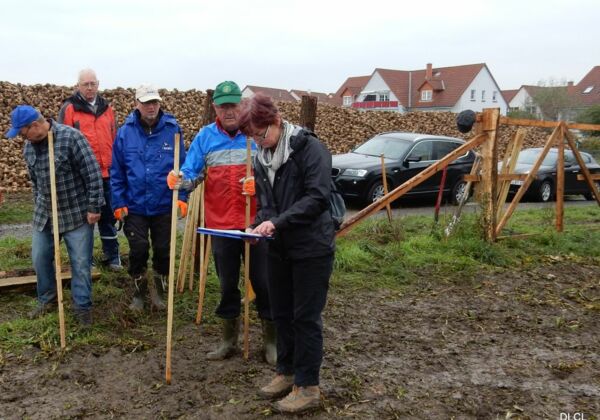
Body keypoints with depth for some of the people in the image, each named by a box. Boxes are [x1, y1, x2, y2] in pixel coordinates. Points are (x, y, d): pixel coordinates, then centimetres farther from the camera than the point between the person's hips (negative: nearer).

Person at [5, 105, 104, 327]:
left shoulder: (71, 137, -19)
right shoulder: (28, 147, 2)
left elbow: (93, 173, -18)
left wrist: (94, 207, -17)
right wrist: (38, 205, 19)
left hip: (76, 214, -6)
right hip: (43, 214, 6)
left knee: (81, 263, 2)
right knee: (40, 258, 13)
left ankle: (82, 307, 17)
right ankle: (46, 300, 34)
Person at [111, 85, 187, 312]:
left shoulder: (172, 130, -6)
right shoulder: (125, 132, -3)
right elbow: (116, 172, 1)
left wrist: (182, 197, -10)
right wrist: (118, 203, -3)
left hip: (164, 205, 0)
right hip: (135, 206, 0)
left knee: (163, 250, 9)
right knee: (139, 249, 0)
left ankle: (158, 291, 31)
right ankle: (138, 292, 24)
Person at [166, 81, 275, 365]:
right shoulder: (205, 137, 5)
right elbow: (192, 174, 1)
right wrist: (180, 181, -21)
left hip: (256, 222, -2)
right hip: (220, 224, 2)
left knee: (263, 282, 4)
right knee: (227, 284, 14)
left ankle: (271, 339, 21)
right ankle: (229, 339, 30)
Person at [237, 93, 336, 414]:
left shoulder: (309, 147, -13)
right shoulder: (262, 157, 9)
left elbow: (318, 197, -21)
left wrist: (277, 222, -26)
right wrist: (260, 225, -5)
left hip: (311, 246, -7)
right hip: (279, 247, 7)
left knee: (306, 316, 1)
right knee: (281, 313, 15)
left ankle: (308, 386, 13)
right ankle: (286, 372, 32)